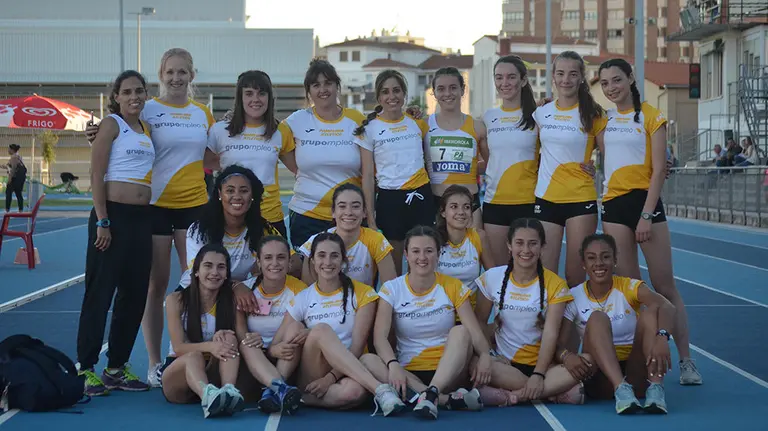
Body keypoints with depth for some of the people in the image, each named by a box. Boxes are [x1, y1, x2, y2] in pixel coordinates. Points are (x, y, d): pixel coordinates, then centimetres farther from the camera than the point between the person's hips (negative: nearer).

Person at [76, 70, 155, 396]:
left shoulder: (147, 129, 15)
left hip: (142, 218, 8)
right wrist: (102, 222, -15)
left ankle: (117, 367, 18)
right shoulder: (112, 125, -5)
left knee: (135, 294, 9)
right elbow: (97, 175, -10)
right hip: (113, 214, -7)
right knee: (100, 292, -5)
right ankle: (85, 368, 1)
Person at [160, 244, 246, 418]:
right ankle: (208, 397, -69)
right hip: (178, 372, -2)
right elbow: (179, 347, -14)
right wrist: (209, 346, -34)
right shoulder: (176, 300, -5)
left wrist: (223, 340, -29)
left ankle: (229, 391, -51)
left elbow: (235, 342, -5)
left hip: (214, 373, 2)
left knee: (229, 339, -24)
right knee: (194, 356, -36)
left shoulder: (231, 302, 1)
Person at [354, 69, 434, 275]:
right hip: (389, 199, -2)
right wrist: (371, 219, -6)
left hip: (422, 197, 2)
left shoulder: (417, 123, 9)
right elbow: (368, 177, -2)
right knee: (392, 270, 2)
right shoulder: (370, 129, 0)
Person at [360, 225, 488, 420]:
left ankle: (431, 393, -46)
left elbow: (475, 332, -6)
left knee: (460, 331, -27)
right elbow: (380, 337, -9)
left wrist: (485, 356, -29)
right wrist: (393, 364, -30)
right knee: (367, 360, -29)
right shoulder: (392, 289, 2)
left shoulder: (453, 287, 3)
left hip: (448, 372, 0)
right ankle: (448, 398, -39)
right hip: (409, 373, 0)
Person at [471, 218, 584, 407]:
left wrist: (539, 374, -21)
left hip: (541, 363, 0)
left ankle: (512, 395, -25)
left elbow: (550, 333, -9)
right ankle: (551, 392, -24)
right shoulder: (492, 278, 4)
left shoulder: (554, 284, 0)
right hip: (504, 363, 0)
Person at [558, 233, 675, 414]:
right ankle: (621, 389, -45)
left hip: (636, 375, 0)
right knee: (597, 318, -24)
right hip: (599, 379, 0)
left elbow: (667, 306, -22)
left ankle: (655, 388, -39)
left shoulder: (629, 287, -2)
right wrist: (566, 355, -34)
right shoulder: (574, 297, 1)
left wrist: (662, 337, -44)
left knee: (649, 313, -21)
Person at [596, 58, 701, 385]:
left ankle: (686, 361, 2)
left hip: (645, 201, -4)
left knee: (665, 287, -3)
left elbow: (659, 170, -7)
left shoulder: (651, 117, -3)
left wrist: (646, 215, -13)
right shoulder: (604, 120, 12)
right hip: (613, 205, 4)